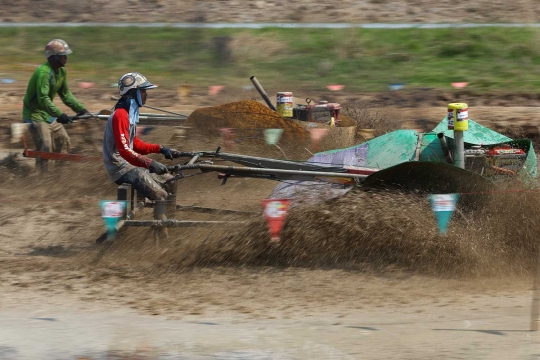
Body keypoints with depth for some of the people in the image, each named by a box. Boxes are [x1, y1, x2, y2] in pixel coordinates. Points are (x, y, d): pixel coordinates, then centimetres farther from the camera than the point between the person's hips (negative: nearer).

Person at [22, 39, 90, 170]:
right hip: (35, 114, -9)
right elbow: (43, 99, -34)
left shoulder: (61, 71, 3)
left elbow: (65, 94, 12)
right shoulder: (43, 72, -27)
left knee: (64, 142, 9)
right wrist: (59, 114, -40)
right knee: (45, 147, -17)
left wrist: (81, 109, 5)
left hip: (48, 114, 9)